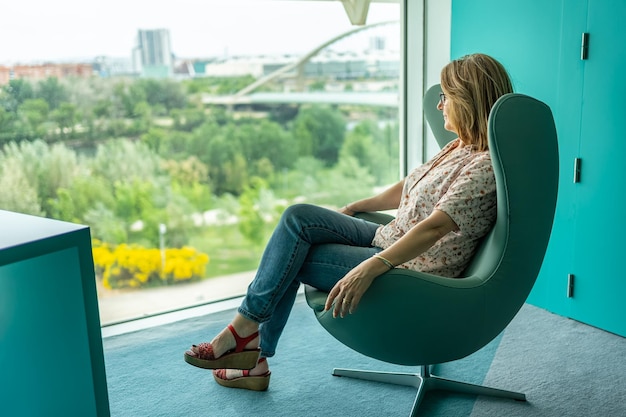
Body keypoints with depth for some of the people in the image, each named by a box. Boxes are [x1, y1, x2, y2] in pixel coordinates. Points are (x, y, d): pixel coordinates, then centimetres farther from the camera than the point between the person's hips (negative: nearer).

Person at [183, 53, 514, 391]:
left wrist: (368, 269, -38)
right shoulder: (461, 146, 10)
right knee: (298, 217, -3)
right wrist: (355, 208, 26)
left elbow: (434, 227, -31)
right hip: (390, 239, 9)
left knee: (292, 256, -11)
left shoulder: (485, 165, -19)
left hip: (412, 271, -9)